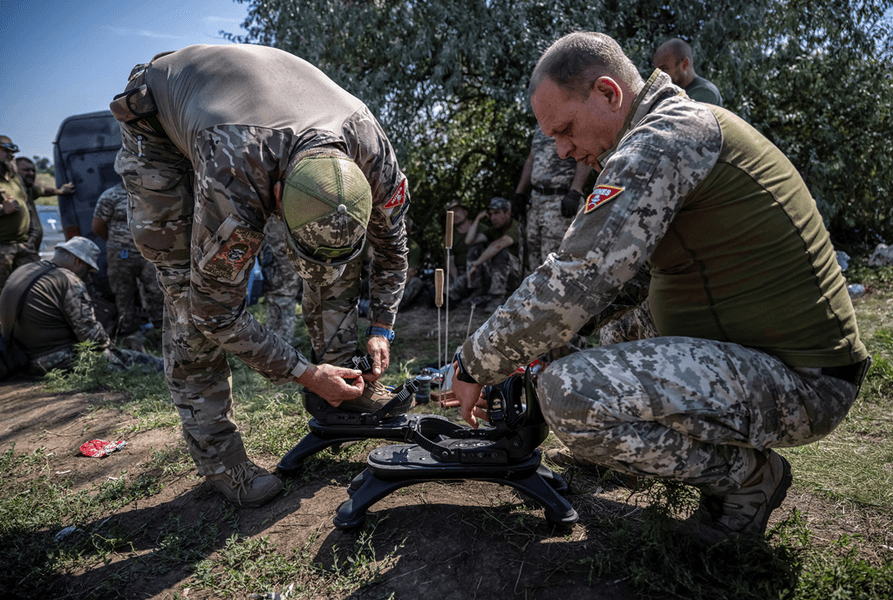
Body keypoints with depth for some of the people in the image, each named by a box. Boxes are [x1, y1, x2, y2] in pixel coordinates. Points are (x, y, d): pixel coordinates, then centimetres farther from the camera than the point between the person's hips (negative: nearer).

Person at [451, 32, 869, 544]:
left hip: (800, 385, -10)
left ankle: (749, 477, -1)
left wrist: (475, 365, -10)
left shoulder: (660, 141, -18)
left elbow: (574, 283, -24)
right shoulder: (690, 123, 14)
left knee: (570, 392, -26)